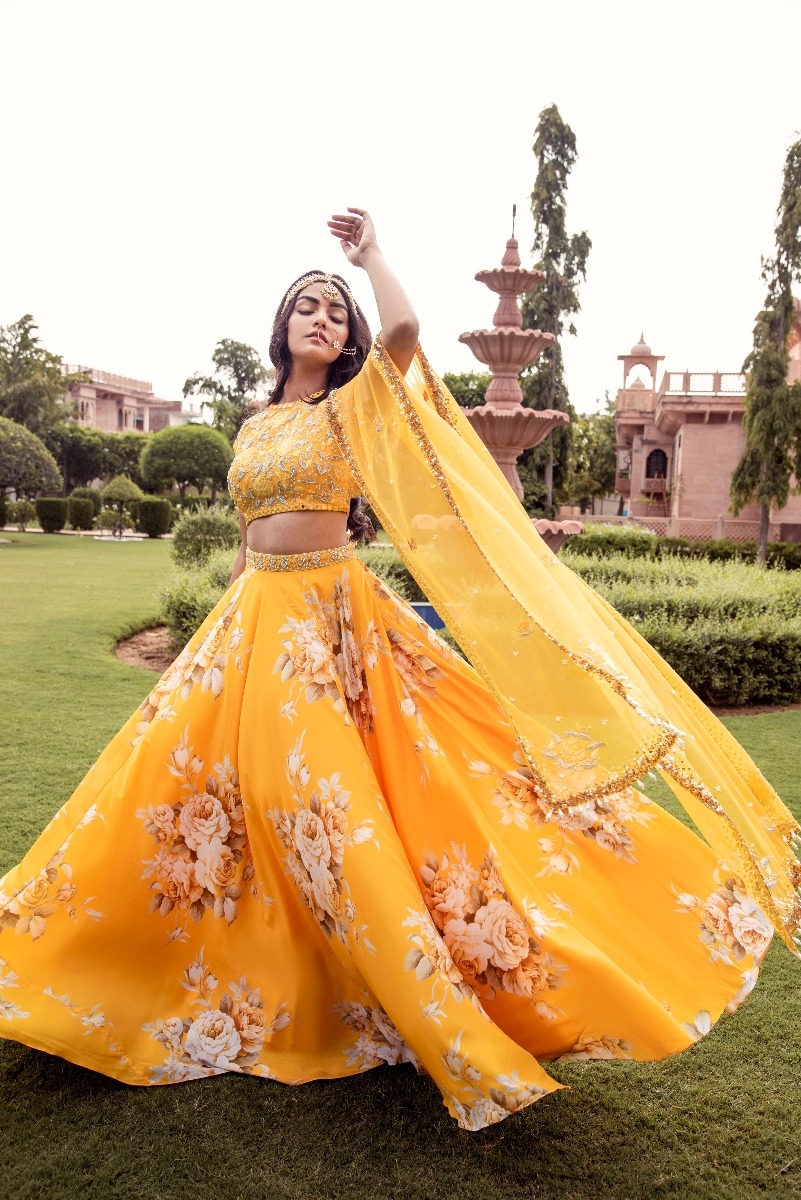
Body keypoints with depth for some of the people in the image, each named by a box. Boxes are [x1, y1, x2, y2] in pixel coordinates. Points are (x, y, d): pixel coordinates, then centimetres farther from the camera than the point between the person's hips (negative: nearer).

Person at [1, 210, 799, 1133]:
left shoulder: (355, 408, 1)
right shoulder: (255, 427, 16)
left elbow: (404, 328, -20)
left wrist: (370, 251, -3)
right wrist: (227, 631, 18)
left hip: (335, 618, -6)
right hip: (254, 622, 6)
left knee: (337, 798, -9)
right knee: (190, 769, 7)